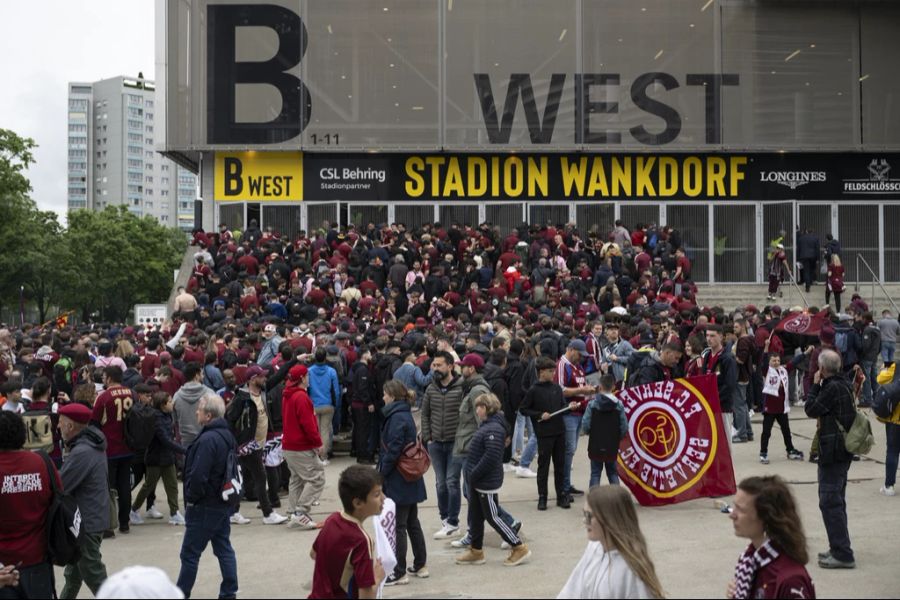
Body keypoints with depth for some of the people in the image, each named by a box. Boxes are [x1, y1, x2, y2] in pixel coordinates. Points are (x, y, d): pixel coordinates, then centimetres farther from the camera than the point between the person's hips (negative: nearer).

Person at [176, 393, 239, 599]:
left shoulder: (208, 439, -23)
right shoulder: (227, 435, 7)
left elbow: (198, 476, -26)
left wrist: (191, 498, -11)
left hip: (205, 506, -9)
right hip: (224, 502, 9)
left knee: (190, 553, 2)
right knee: (224, 549, 13)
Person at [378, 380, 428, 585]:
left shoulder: (397, 418, -19)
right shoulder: (405, 415, 10)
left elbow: (393, 451, -23)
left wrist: (381, 473, -12)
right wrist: (383, 470, 16)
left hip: (398, 481, -10)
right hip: (410, 480, 10)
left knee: (398, 526, -2)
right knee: (412, 523, 17)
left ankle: (399, 573, 5)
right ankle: (420, 566, 26)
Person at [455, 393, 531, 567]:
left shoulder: (494, 429, -23)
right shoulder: (487, 425, 8)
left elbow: (491, 457, -29)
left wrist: (474, 475, -21)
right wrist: (472, 475, 8)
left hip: (487, 483, -10)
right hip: (477, 481, 10)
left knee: (492, 517, -1)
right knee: (475, 516, 16)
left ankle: (519, 548, 8)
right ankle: (476, 551, 28)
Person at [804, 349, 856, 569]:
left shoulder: (833, 387, -20)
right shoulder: (844, 384, 10)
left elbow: (811, 409, -14)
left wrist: (815, 384, -6)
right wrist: (819, 385, 5)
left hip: (833, 451, -10)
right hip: (842, 451, 10)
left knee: (830, 502, -8)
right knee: (836, 500, 18)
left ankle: (842, 554, -8)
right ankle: (838, 549, 26)